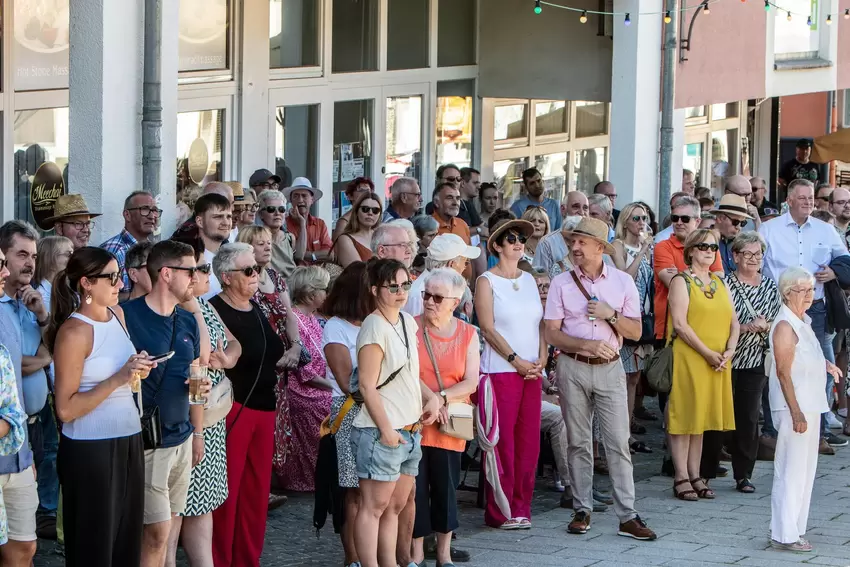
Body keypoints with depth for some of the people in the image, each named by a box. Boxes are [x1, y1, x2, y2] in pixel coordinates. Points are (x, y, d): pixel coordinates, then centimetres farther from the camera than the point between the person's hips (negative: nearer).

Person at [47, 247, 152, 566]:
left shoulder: (117, 315, 8)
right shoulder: (74, 331, -15)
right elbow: (65, 409, -18)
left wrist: (137, 373, 1)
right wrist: (119, 378, -22)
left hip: (129, 440, 7)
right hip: (90, 448, -7)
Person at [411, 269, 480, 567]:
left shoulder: (468, 334, 5)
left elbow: (471, 382, -2)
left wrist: (441, 397, -16)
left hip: (449, 427, 2)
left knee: (446, 487, 7)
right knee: (416, 487, 0)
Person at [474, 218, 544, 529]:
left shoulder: (529, 279, 15)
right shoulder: (487, 281, -1)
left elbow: (542, 323, 13)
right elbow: (488, 328, -8)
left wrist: (541, 359, -2)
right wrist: (517, 360, -13)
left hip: (532, 371, 5)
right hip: (500, 371, -5)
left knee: (529, 440, 4)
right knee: (502, 441, -5)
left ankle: (521, 508, 12)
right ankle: (500, 512, 1)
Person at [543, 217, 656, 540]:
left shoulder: (623, 282, 5)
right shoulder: (561, 284, 3)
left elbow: (636, 332, 5)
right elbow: (552, 334, -2)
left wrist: (611, 315, -12)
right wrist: (589, 345, -15)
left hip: (610, 369, 0)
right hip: (573, 368, 0)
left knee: (619, 442, -6)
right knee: (578, 443, 5)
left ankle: (628, 517, -6)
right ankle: (582, 511, 13)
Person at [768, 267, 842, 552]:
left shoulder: (803, 321, 13)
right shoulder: (785, 325, -16)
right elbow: (783, 372, -20)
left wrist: (825, 364, 13)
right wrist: (796, 412, -23)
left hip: (809, 405, 10)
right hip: (794, 407, -10)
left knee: (805, 471, 14)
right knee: (790, 471, -6)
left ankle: (794, 528, 22)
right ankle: (784, 534, -2)